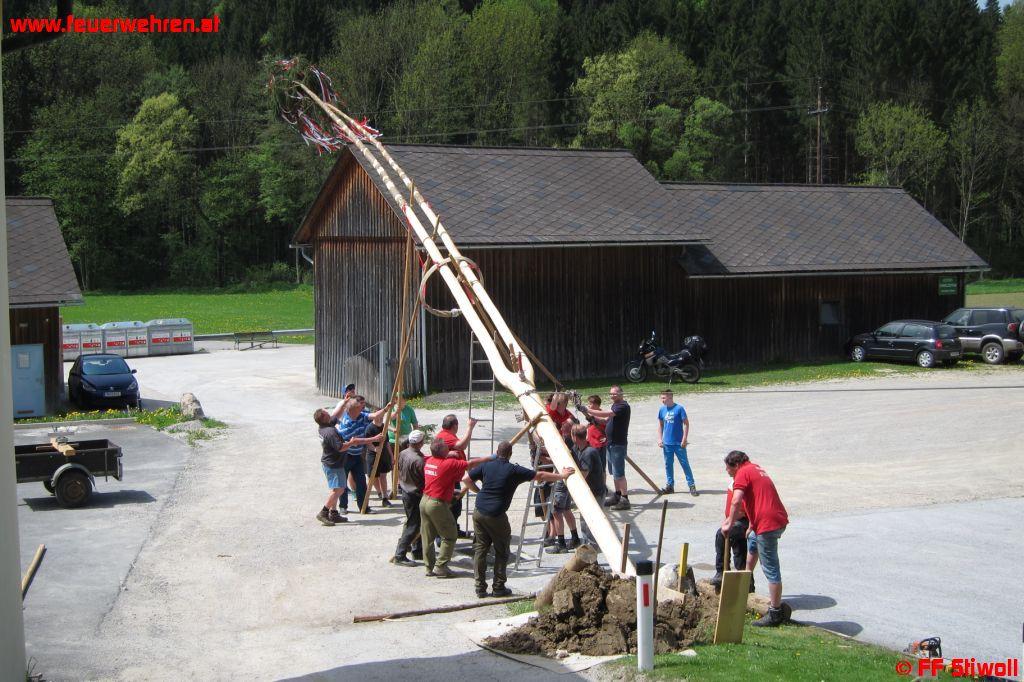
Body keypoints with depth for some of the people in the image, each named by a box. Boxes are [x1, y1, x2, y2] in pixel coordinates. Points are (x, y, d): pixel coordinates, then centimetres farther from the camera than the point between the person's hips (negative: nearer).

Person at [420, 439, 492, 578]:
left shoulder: (429, 461, 5)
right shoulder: (449, 464, -15)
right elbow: (470, 464, -10)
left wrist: (450, 456, 22)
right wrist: (489, 458, 0)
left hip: (425, 500, 8)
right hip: (437, 504, -8)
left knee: (428, 536, 12)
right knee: (450, 536, 4)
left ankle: (430, 567, 18)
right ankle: (440, 566, 1)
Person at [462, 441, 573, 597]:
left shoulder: (487, 465, 6)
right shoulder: (514, 470, -4)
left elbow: (466, 479, 9)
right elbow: (540, 476, 1)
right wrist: (562, 476, 10)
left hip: (479, 512, 4)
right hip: (496, 515, -4)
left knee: (480, 549, 9)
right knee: (501, 552, 10)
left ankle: (480, 587, 8)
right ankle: (498, 588, 11)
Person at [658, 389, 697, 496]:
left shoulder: (679, 408, -11)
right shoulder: (662, 410, 4)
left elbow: (686, 423, -8)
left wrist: (684, 439, -12)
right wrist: (660, 438, 6)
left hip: (679, 443, -5)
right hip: (667, 443, 5)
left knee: (685, 463, -1)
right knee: (668, 464, 12)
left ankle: (692, 486, 4)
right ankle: (670, 485, 22)